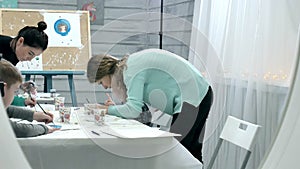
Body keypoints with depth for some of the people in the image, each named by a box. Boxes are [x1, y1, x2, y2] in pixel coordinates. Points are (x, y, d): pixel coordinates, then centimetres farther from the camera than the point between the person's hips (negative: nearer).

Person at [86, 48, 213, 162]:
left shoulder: (131, 70, -18)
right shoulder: (127, 65, 12)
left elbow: (134, 109, -24)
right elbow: (138, 103, 14)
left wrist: (109, 110, -10)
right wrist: (115, 107, 2)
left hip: (192, 98, -10)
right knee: (190, 146, 19)